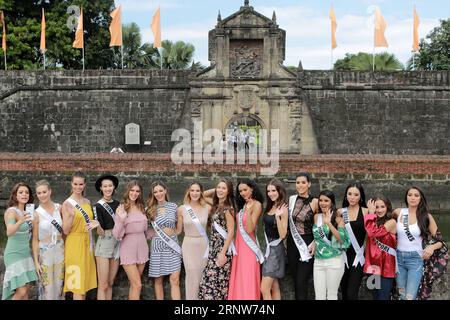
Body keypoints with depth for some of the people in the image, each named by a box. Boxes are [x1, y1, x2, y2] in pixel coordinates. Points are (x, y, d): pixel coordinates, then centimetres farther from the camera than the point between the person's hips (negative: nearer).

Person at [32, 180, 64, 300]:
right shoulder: (37, 213, -9)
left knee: (59, 285, 11)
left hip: (60, 250, 3)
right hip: (45, 252, -3)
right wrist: (36, 261, -7)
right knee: (47, 287, 2)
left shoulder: (59, 208, -1)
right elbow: (35, 239, -5)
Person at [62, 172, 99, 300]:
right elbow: (65, 231, -12)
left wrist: (94, 223, 0)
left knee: (85, 280, 10)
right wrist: (71, 215, -27)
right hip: (75, 244, -6)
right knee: (77, 281, -6)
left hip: (87, 243, 6)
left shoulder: (87, 202, 10)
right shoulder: (67, 203, -8)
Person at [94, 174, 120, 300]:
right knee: (103, 285, -5)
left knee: (110, 283, 10)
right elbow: (100, 231, -13)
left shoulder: (118, 204, 10)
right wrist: (98, 227, -31)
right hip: (104, 243, -5)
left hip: (117, 243, 5)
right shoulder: (98, 206, -6)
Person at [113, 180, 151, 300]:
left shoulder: (141, 207, 8)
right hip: (128, 249, -5)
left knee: (134, 284, 10)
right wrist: (121, 220, -26)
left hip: (142, 247, 5)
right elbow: (116, 234, -13)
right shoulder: (121, 208, -7)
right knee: (137, 285, -8)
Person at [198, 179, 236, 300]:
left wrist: (223, 253, -19)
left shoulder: (228, 208, -12)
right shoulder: (216, 206, 11)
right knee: (210, 279, 7)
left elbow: (231, 232, -15)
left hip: (222, 248, -8)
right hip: (213, 248, 8)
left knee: (219, 281, -4)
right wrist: (215, 190, 9)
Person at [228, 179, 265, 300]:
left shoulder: (256, 204, -8)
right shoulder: (242, 204, 14)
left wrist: (248, 210, -26)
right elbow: (239, 226, 8)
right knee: (238, 280, 9)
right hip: (239, 245, 8)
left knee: (248, 280, -3)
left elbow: (250, 229, -19)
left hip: (249, 247, -8)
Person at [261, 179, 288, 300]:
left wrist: (278, 217, -29)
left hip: (276, 249, -8)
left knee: (264, 289, -11)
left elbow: (283, 234, -17)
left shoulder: (283, 209, -13)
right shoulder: (269, 207, 10)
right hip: (268, 247, 8)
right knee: (274, 287, 11)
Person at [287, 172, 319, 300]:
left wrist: (315, 243, -11)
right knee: (295, 279, 9)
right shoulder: (291, 199, 6)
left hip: (307, 244, -4)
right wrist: (286, 240, 11)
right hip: (292, 243, 5)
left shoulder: (315, 202, -7)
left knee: (302, 282, -7)